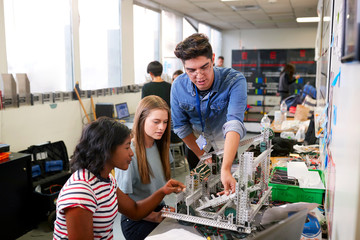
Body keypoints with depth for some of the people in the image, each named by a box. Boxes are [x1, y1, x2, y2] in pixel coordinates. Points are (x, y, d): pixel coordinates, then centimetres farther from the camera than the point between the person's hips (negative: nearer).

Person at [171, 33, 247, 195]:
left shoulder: (235, 80, -33)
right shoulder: (178, 86, -22)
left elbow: (234, 123, -44)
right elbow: (180, 126, -9)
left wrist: (225, 169, -54)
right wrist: (201, 155, -6)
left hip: (228, 145, -2)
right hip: (198, 144, 2)